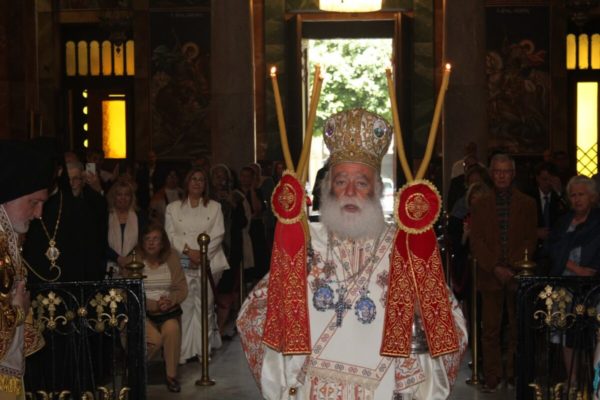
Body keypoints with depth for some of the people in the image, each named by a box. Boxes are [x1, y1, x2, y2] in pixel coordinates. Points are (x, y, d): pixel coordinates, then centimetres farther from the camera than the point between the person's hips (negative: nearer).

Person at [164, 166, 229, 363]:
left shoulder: (214, 207, 14)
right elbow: (171, 234, 3)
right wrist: (188, 250, -12)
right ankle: (184, 351, -2)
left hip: (207, 263, 0)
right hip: (182, 264, 0)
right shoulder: (173, 208, 14)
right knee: (184, 306, -5)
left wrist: (202, 253, -11)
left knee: (205, 306, -2)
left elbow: (217, 235, 3)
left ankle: (204, 350, 4)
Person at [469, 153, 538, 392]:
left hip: (518, 275, 0)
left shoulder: (527, 204, 9)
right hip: (490, 276, 0)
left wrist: (512, 268, -8)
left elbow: (530, 240, 4)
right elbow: (476, 242, 4)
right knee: (490, 330, -1)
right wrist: (495, 268, -8)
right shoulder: (480, 205, 10)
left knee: (518, 329, 2)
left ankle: (515, 375, 12)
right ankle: (492, 377, 5)